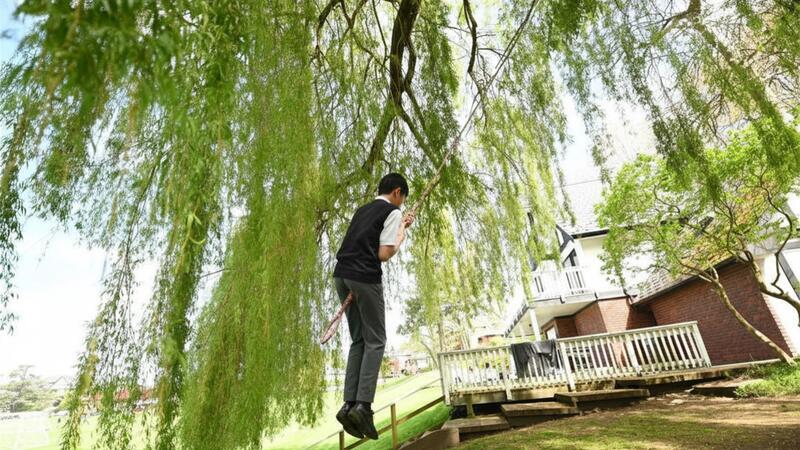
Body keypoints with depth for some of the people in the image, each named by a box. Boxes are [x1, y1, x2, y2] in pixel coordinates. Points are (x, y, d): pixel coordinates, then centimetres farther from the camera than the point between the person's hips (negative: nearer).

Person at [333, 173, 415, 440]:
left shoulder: (363, 210, 23)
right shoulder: (393, 212, 1)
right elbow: (384, 254, -8)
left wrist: (400, 226, 37)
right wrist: (401, 237, 10)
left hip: (341, 275, 7)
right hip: (365, 277, -7)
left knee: (359, 340, 13)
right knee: (375, 340, 4)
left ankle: (349, 404, 7)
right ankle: (363, 405, -4)